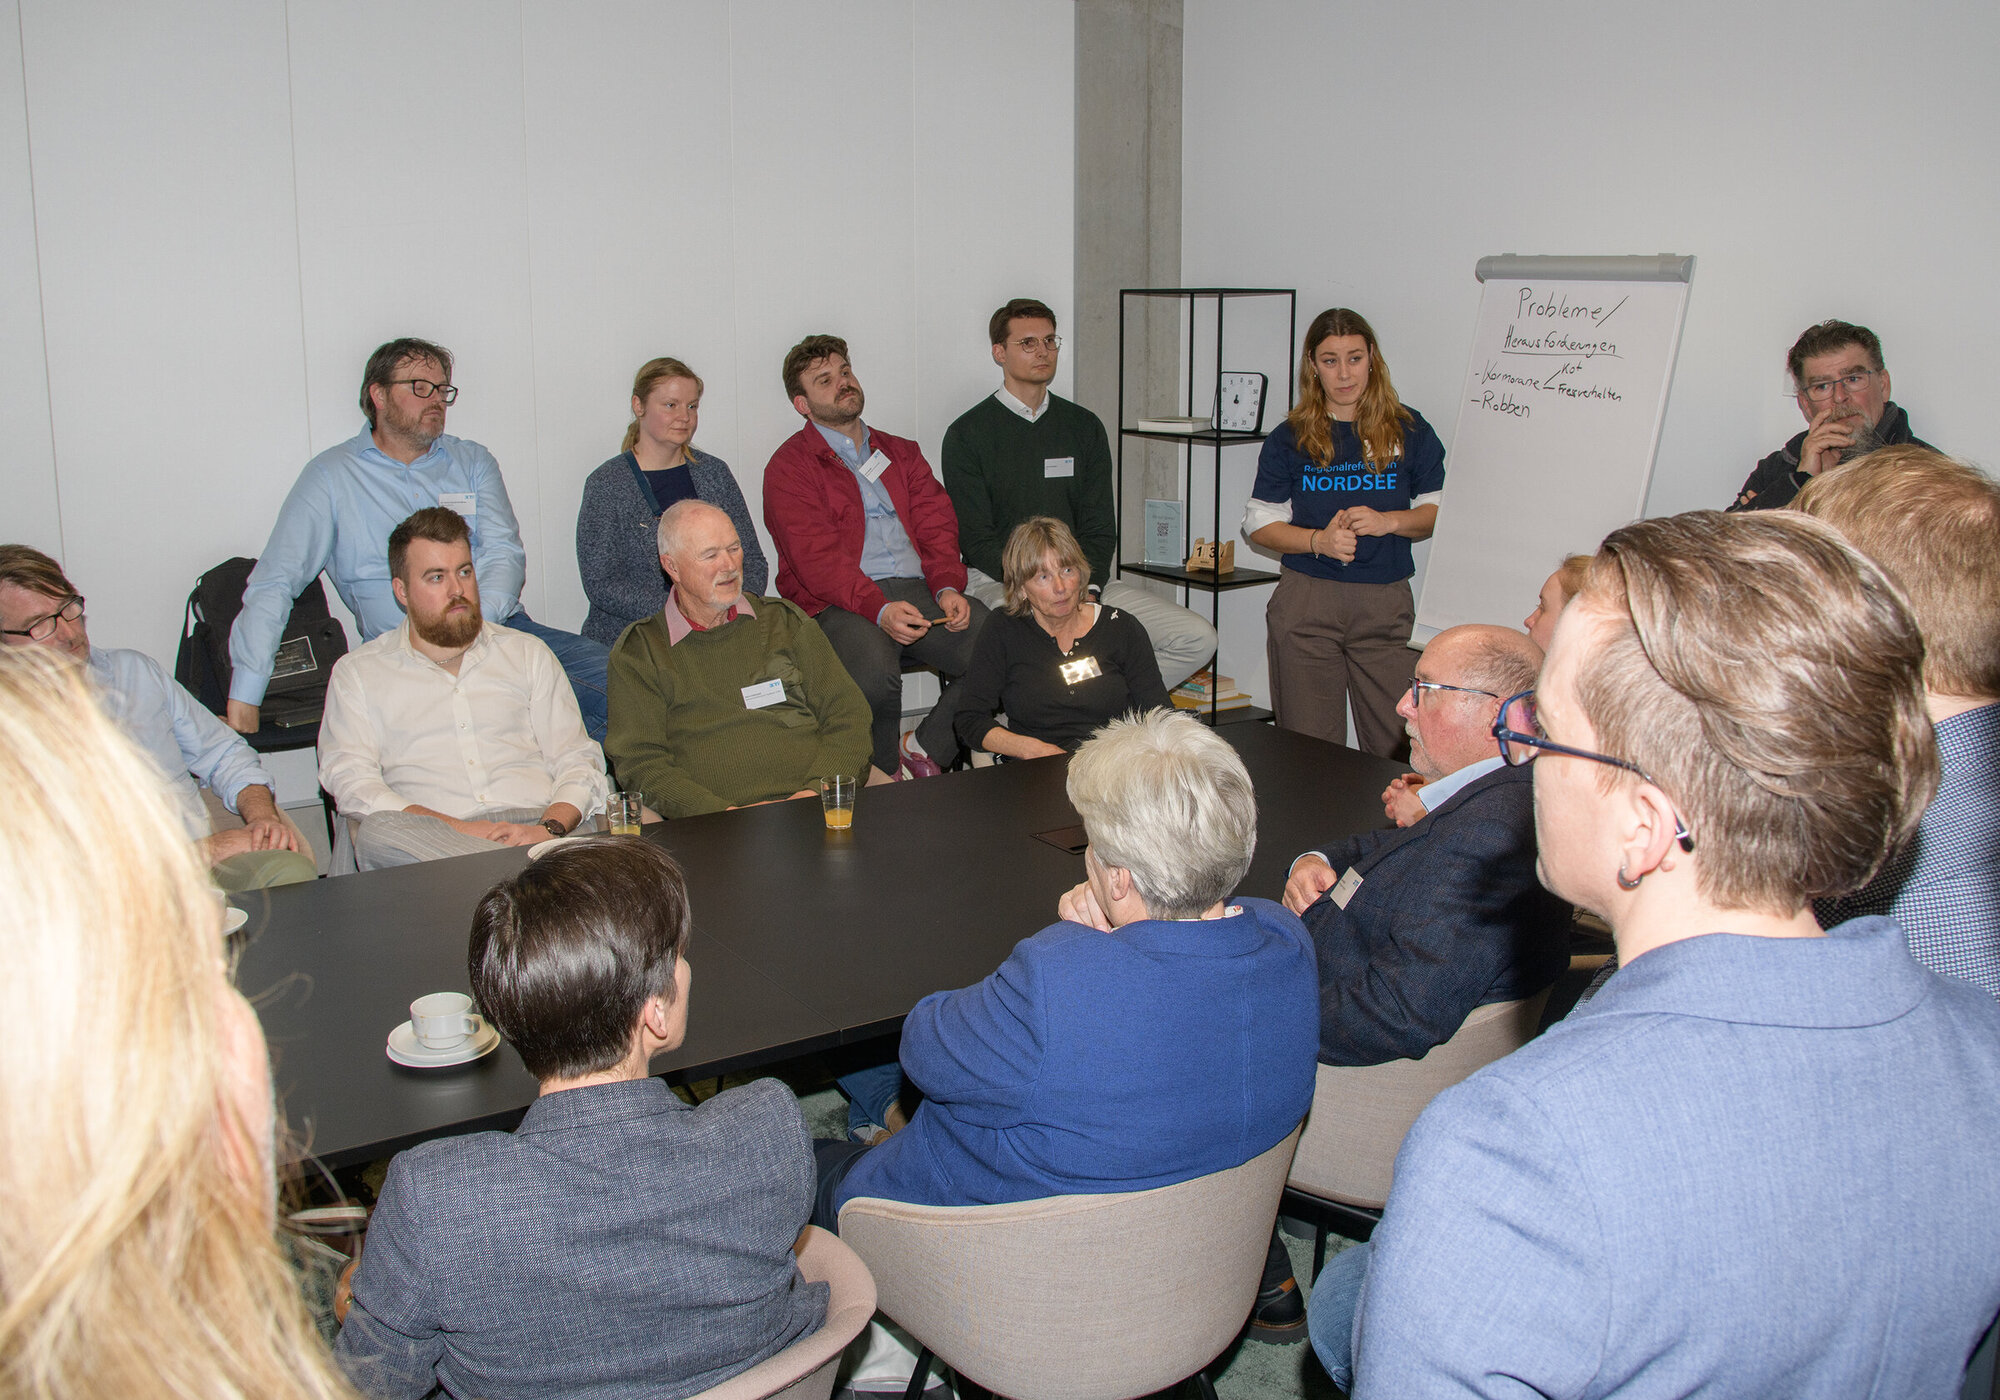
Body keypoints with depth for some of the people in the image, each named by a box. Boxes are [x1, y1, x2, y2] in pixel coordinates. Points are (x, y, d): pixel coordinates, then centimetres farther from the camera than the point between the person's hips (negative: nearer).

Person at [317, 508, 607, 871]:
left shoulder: (528, 654, 22)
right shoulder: (357, 673, 16)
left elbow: (578, 761, 14)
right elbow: (349, 780, 1)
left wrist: (550, 827, -11)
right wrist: (455, 828, -15)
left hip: (534, 826, -2)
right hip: (432, 840, 2)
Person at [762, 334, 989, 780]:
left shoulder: (902, 454, 25)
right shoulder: (790, 467, 6)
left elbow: (937, 526, 14)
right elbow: (817, 559, -7)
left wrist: (948, 588, -9)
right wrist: (879, 609, -24)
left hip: (918, 592, 5)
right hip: (841, 605, -4)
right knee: (874, 669, -36)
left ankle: (926, 748, -4)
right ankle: (883, 778, -7)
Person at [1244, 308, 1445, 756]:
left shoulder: (1409, 431, 7)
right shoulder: (1289, 440, 7)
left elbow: (1440, 512, 9)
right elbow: (1260, 525, 6)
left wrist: (1388, 521, -11)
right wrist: (1318, 540, -11)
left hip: (1386, 605, 0)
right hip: (1305, 603, 0)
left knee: (1399, 747, -6)